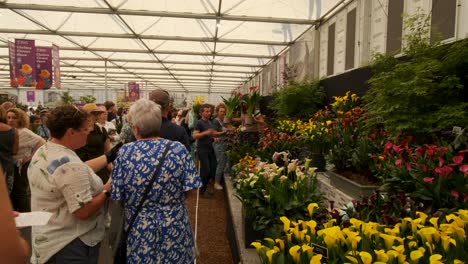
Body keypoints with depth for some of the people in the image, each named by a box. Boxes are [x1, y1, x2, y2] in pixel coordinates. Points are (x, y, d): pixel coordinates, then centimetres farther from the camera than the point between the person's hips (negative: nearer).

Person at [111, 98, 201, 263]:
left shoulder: (125, 152, -12)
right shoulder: (178, 149, -13)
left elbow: (117, 196, -7)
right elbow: (191, 190, -13)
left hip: (139, 229, 0)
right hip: (175, 226, 0)